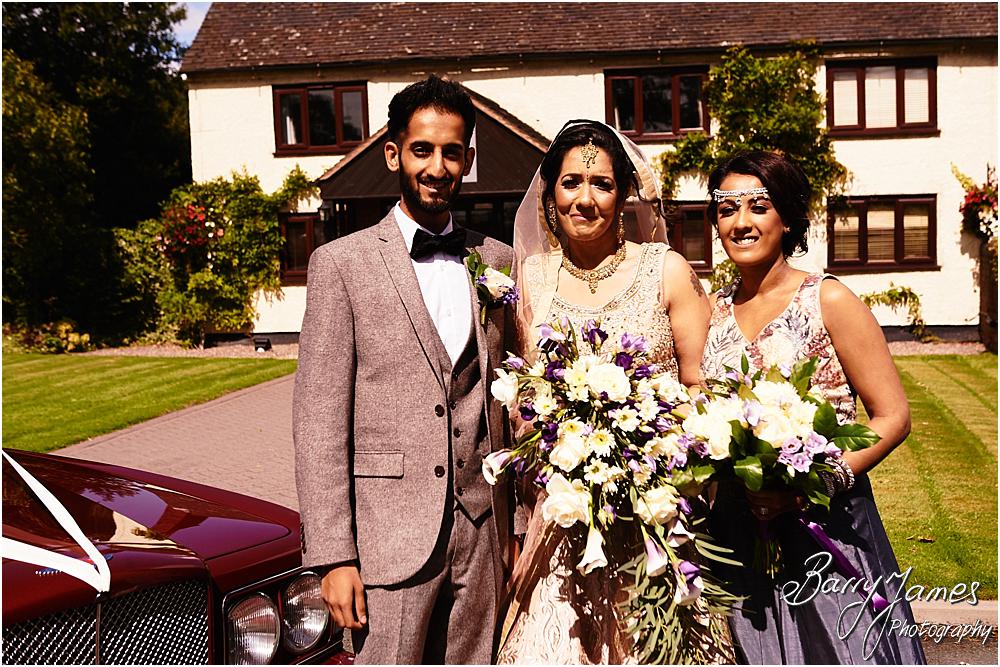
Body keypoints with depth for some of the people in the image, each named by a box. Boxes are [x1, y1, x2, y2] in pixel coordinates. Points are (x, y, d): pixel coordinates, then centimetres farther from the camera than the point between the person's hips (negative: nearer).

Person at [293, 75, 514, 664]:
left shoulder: (499, 262, 9)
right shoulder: (342, 263, -3)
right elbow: (319, 418, -6)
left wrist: (521, 528, 9)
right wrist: (333, 555, -10)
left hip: (483, 533, 4)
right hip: (390, 536, -3)